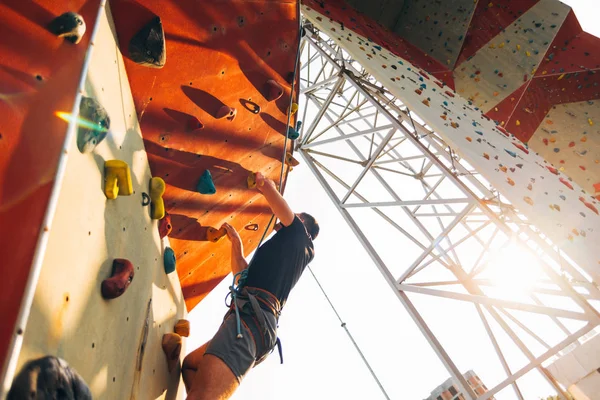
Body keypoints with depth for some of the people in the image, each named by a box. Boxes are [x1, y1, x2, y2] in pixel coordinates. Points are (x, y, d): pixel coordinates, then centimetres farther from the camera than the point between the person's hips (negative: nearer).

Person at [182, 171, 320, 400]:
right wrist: (235, 242, 41)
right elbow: (242, 274, 38)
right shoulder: (294, 255, 33)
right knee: (190, 366, 24)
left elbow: (268, 186, 5)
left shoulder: (297, 235, 9)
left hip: (252, 317, -10)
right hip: (262, 326, 10)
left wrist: (262, 181, 27)